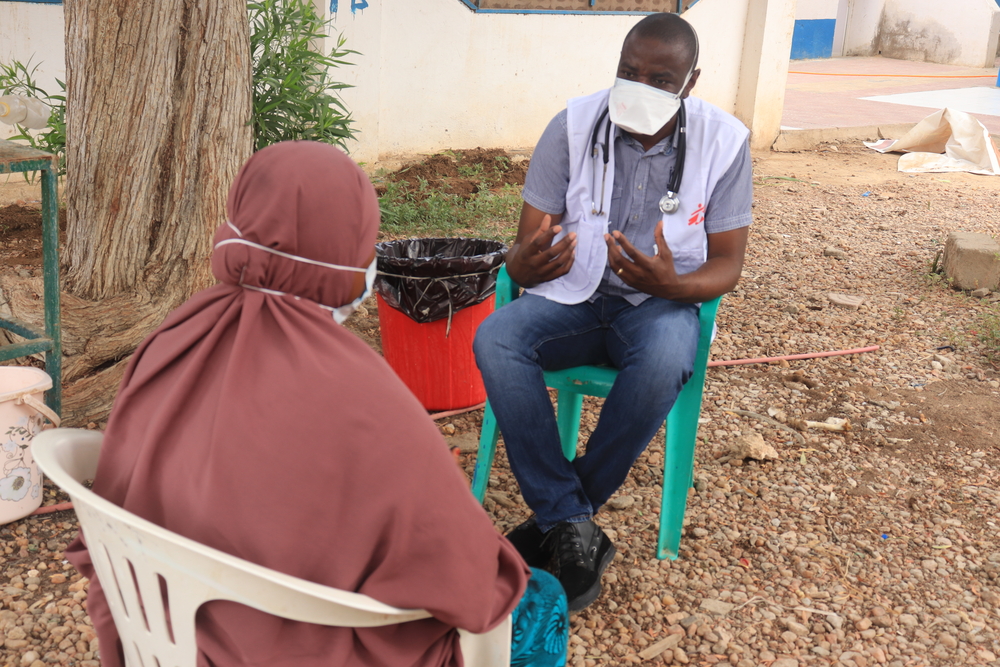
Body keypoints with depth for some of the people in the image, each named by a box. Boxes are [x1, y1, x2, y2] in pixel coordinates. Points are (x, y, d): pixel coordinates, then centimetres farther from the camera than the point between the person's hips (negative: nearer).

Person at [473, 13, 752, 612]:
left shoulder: (723, 143, -8)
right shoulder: (573, 127, -9)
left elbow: (727, 265, -5)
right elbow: (523, 252, -7)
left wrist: (671, 284, -29)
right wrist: (528, 264, -35)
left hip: (662, 301, -1)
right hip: (571, 296, 1)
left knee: (664, 360, -37)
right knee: (495, 339, -30)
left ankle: (555, 517, -15)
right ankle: (572, 529, -22)